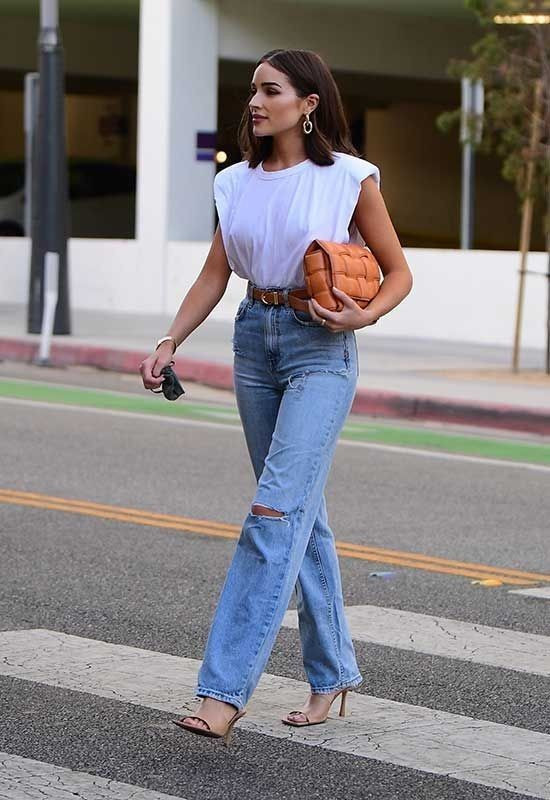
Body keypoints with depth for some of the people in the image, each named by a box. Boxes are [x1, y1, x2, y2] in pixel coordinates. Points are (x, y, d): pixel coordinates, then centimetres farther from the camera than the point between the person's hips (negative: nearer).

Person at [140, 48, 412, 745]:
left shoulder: (349, 178, -5)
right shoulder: (238, 183, 9)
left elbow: (397, 272, 1)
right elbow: (215, 274, 12)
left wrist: (363, 316, -17)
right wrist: (169, 342, 1)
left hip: (320, 347, -6)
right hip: (254, 339, 6)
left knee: (277, 509, -14)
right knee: (302, 511, 11)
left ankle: (224, 691, -19)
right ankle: (331, 673, 22)